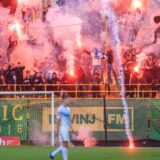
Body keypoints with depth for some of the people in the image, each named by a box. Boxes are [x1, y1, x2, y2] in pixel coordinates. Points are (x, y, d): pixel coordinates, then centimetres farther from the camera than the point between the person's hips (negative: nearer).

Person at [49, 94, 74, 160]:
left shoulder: (68, 109, 14)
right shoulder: (60, 109, -10)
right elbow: (58, 120, -12)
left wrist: (72, 129, 14)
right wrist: (58, 130, -15)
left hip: (66, 129, 8)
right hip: (62, 129, -8)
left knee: (64, 145, 8)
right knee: (65, 144, -8)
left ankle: (52, 154, 21)